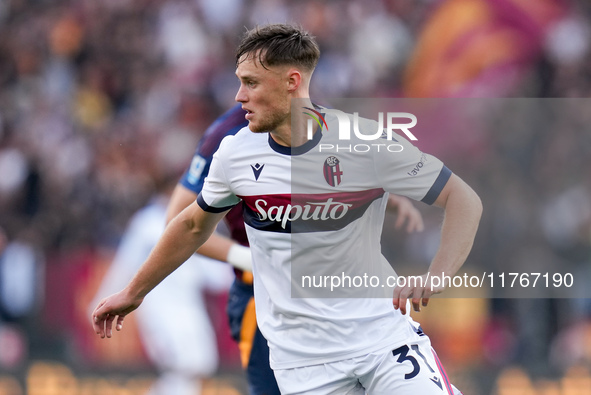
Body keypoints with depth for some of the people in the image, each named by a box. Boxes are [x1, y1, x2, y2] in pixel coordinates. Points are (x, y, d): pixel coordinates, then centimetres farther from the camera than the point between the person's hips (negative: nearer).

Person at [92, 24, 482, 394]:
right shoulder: (236, 153, -1)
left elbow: (464, 199, -8)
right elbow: (194, 225, 18)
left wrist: (434, 278, -25)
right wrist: (133, 293, 28)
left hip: (382, 333, -2)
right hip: (302, 357, 2)